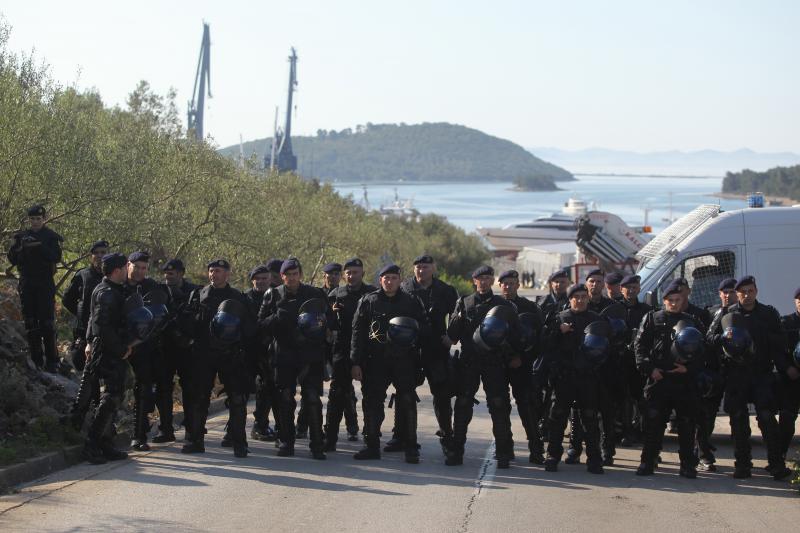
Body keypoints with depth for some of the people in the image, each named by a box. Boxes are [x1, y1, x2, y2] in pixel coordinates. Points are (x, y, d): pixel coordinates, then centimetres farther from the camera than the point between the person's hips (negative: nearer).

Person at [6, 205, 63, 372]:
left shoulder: (51, 236, 2)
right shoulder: (21, 236, 10)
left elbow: (56, 257, -11)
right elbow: (11, 258, 4)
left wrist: (39, 247, -22)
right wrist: (23, 248, -14)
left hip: (45, 284, -3)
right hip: (26, 285, 3)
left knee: (47, 323, -7)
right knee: (30, 323, 4)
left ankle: (51, 361, -4)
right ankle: (36, 360, 9)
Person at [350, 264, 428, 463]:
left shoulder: (411, 302, 9)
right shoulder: (368, 302, 7)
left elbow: (424, 328, 13)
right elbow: (358, 333, 5)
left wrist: (412, 332, -11)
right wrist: (356, 362, -2)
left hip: (404, 360, -1)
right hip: (375, 360, 1)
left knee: (407, 402, -3)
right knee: (373, 403, 3)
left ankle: (411, 449, 4)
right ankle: (372, 446, 13)